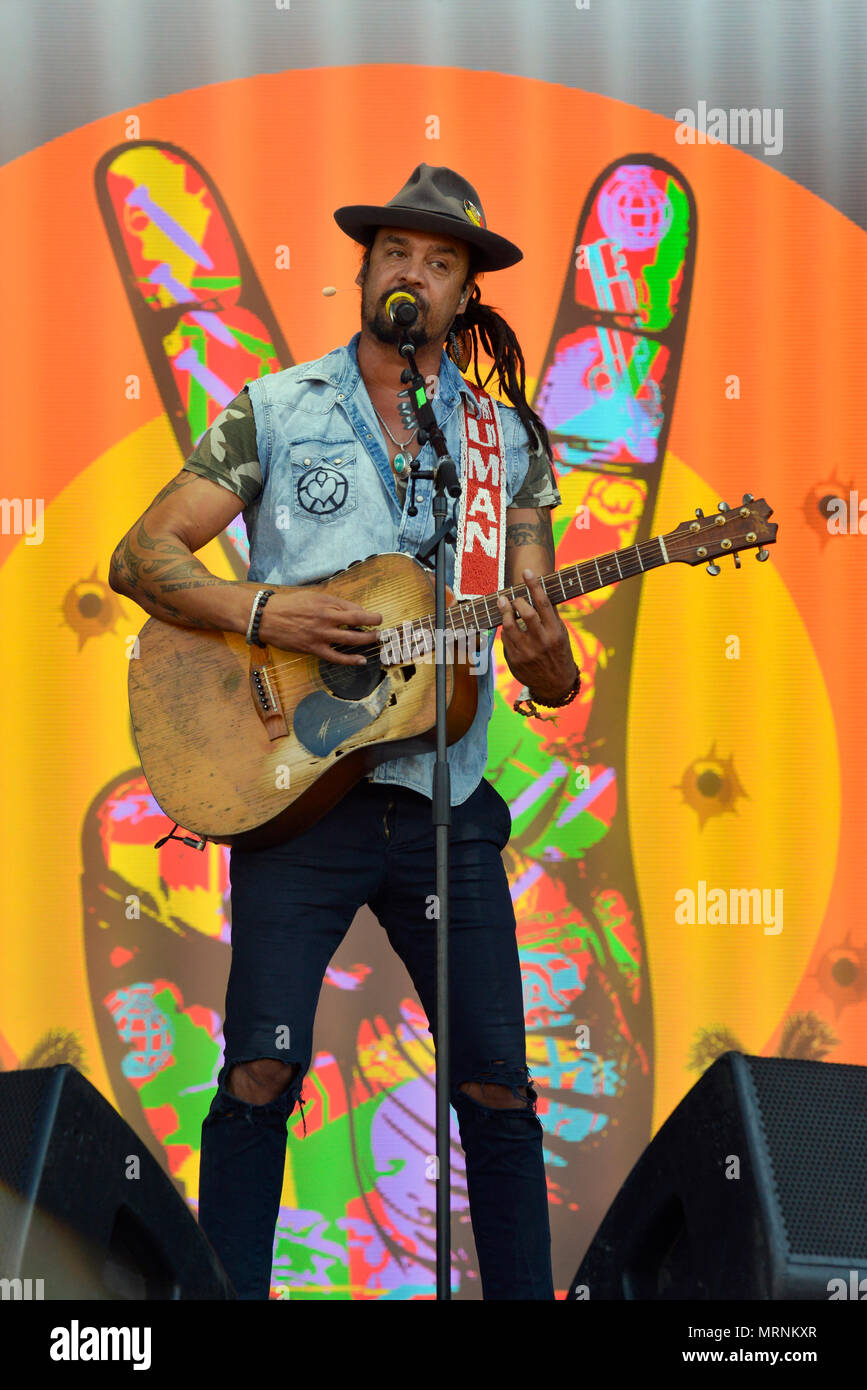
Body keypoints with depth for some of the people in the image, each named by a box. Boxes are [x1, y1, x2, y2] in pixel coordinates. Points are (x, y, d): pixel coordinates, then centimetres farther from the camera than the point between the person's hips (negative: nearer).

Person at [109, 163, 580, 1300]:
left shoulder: (509, 438, 10)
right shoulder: (276, 410, 4)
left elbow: (552, 669, 9)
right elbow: (140, 556, -1)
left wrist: (546, 663, -15)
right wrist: (260, 611, -17)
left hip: (448, 806, 2)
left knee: (497, 1082, 3)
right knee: (260, 1075, -6)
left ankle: (524, 1290, 18)